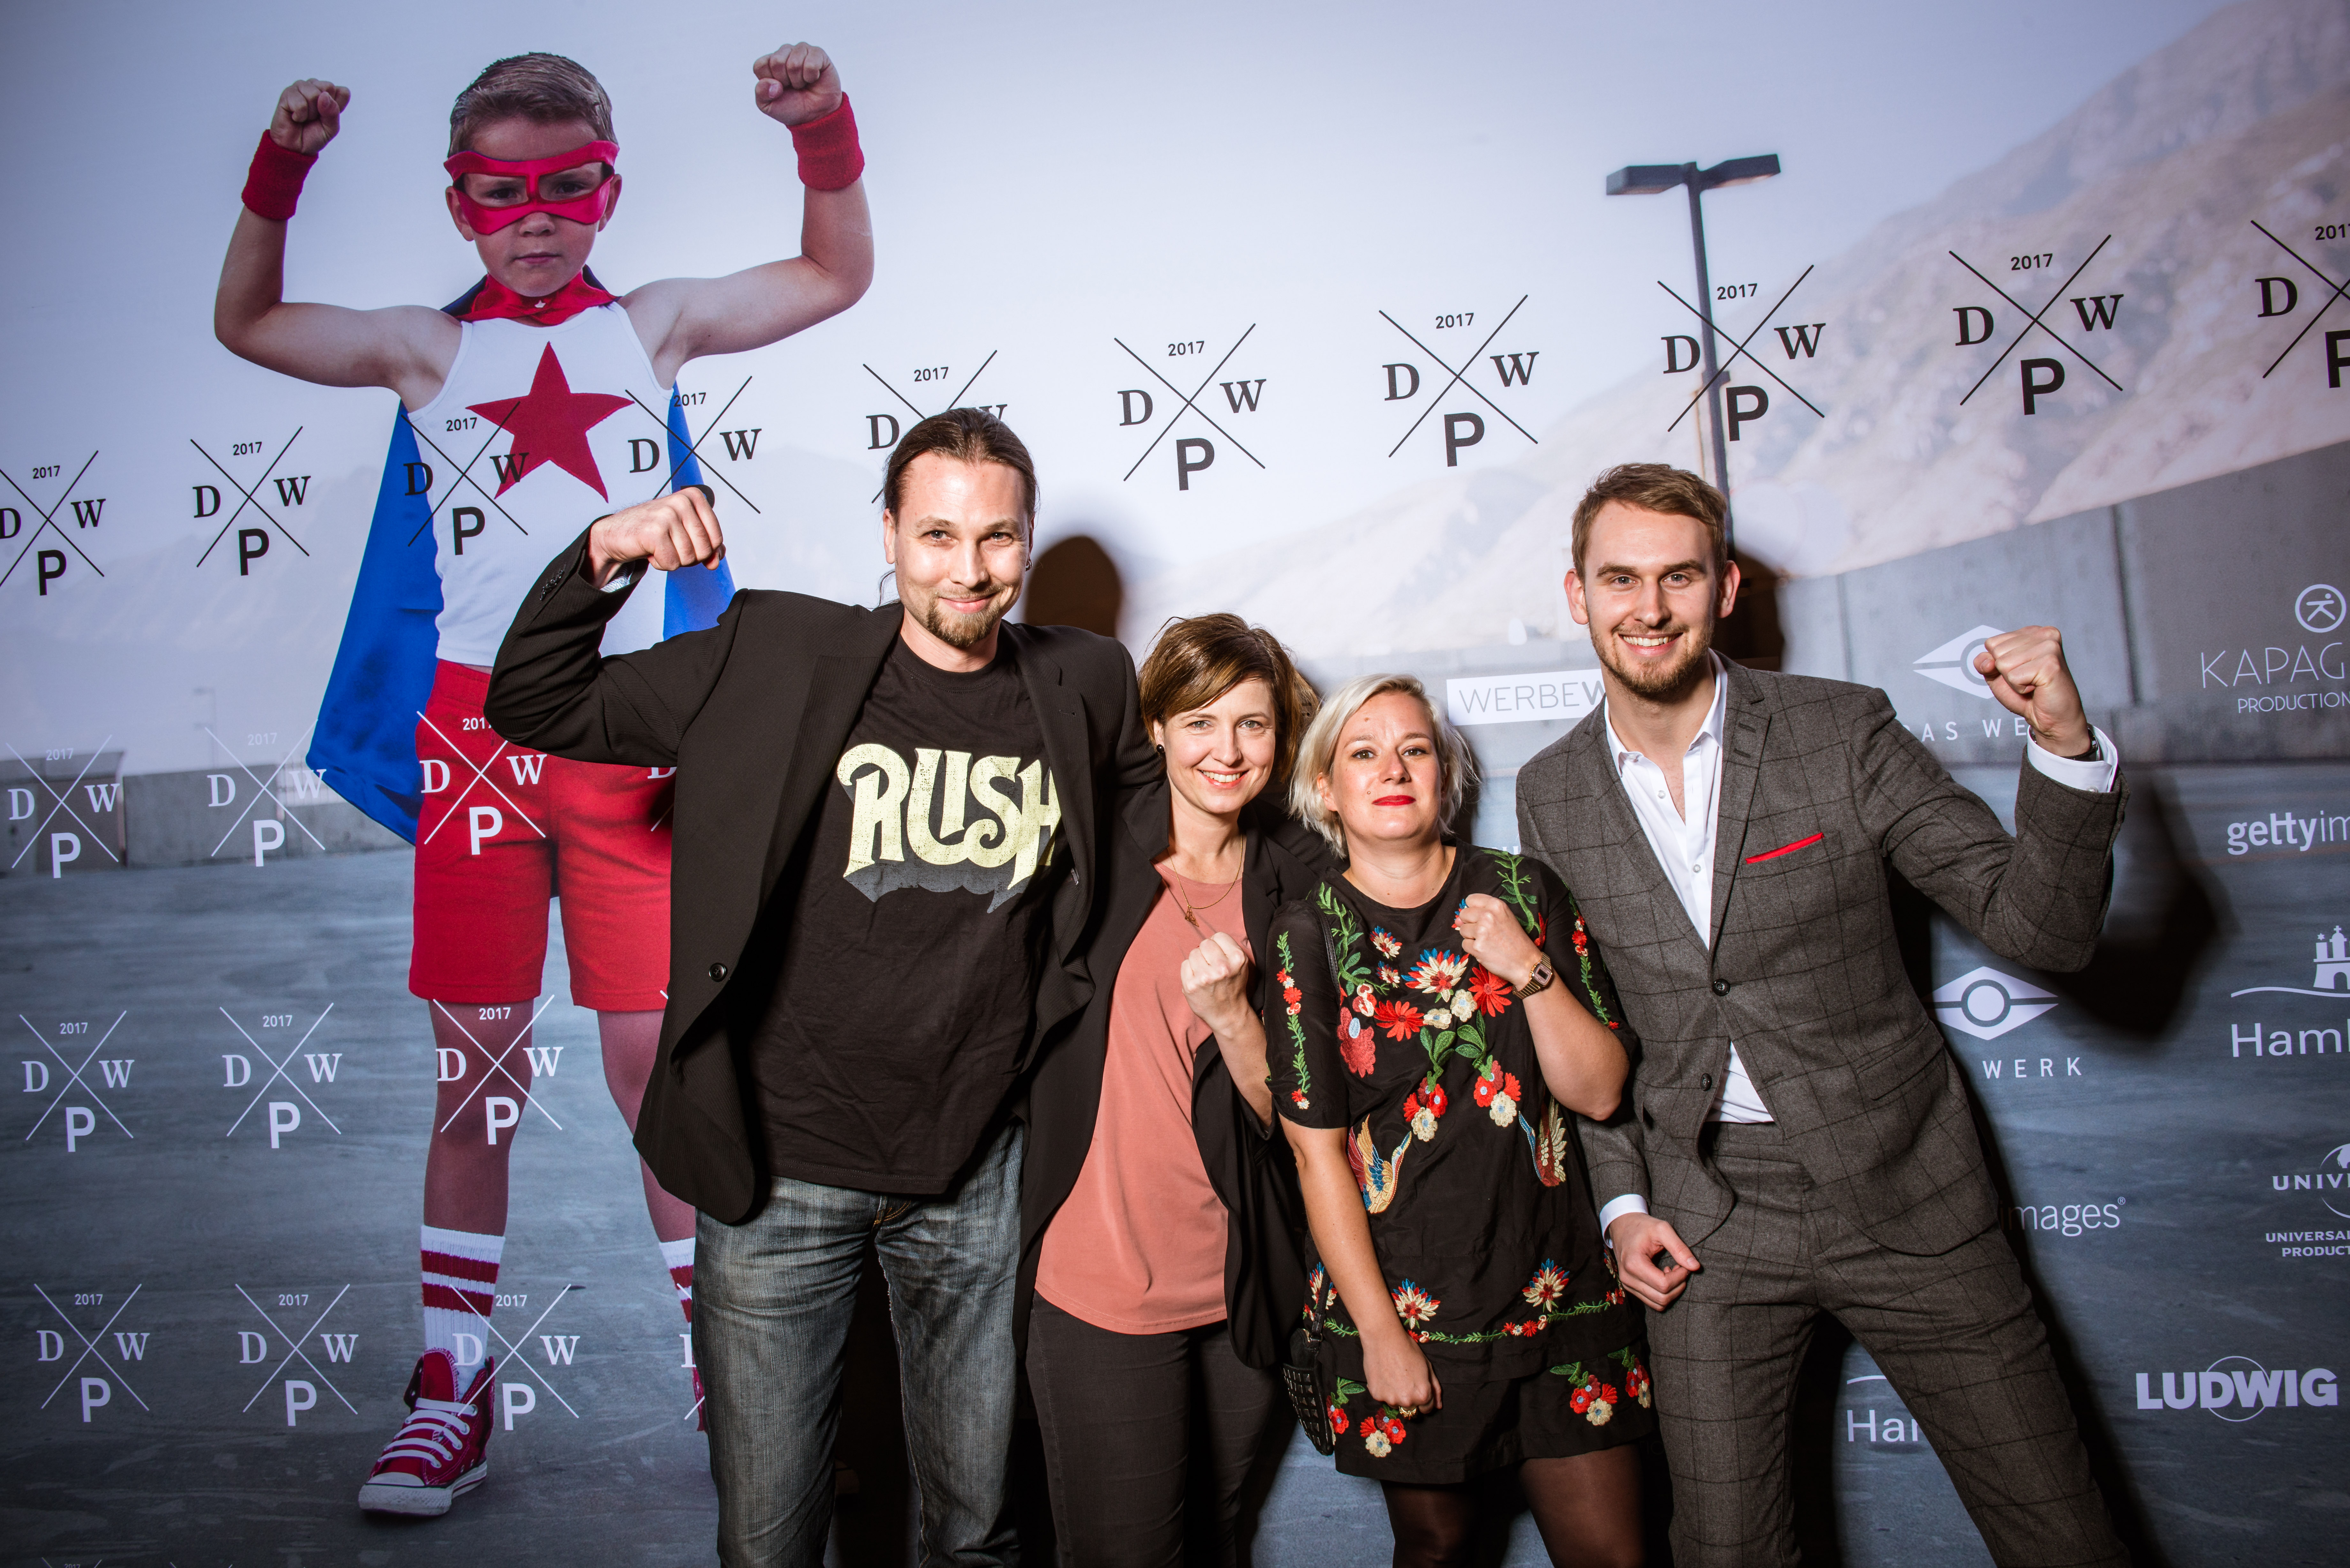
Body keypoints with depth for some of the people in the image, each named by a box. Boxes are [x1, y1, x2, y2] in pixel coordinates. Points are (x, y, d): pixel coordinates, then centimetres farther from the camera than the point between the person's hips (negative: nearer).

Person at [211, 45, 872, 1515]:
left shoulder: (650, 326, 11)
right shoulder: (432, 349, 12)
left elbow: (837, 277, 14)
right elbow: (248, 324, 17)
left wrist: (825, 134, 0)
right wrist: (281, 172, 5)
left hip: (628, 732, -1)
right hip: (474, 726, 1)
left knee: (657, 1055, 2)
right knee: (477, 1069, 7)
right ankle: (454, 1388, 20)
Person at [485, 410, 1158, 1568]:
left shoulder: (1085, 685, 0)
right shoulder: (774, 658, -7)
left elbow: (1154, 788, 21)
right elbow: (531, 705, -1)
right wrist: (600, 561, -15)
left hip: (978, 1176, 2)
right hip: (780, 1172, -1)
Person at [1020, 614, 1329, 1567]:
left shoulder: (1301, 887, 0)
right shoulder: (1094, 857, -5)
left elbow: (1293, 1117, -5)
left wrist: (1229, 1014, -19)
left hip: (1248, 1292, 3)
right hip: (1101, 1287, -2)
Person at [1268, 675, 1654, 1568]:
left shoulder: (1522, 891, 1)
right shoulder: (1307, 935, -5)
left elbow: (1601, 1092, -1)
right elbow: (1318, 1155, -6)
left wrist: (1530, 971, -15)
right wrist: (1380, 1334, -8)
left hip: (1556, 1287, 2)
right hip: (1400, 1302, -1)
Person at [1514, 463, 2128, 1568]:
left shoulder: (1843, 733, -8)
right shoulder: (1551, 792, 0)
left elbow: (2041, 927, -10)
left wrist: (2064, 742, -25)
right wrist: (1622, 1200, 1)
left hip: (1901, 1190, -1)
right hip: (1706, 1224, 1)